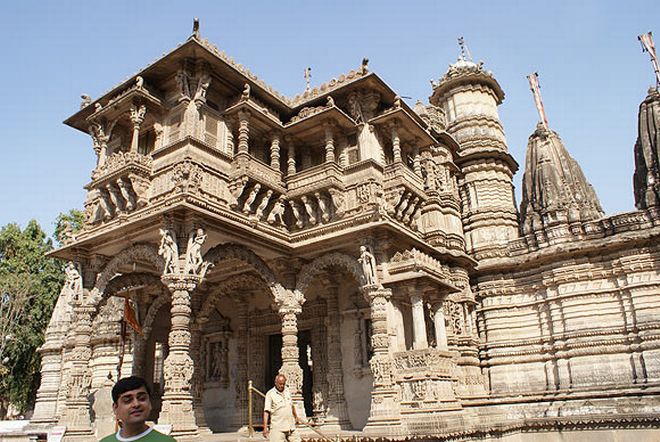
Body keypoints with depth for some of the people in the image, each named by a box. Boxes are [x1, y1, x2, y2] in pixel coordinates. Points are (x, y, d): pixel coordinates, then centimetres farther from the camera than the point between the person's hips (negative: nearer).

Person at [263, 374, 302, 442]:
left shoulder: (287, 391, 9)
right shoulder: (270, 394, -9)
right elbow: (266, 412, -13)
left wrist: (296, 417, 32)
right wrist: (265, 427, -19)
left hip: (291, 426, 6)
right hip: (278, 428, -6)